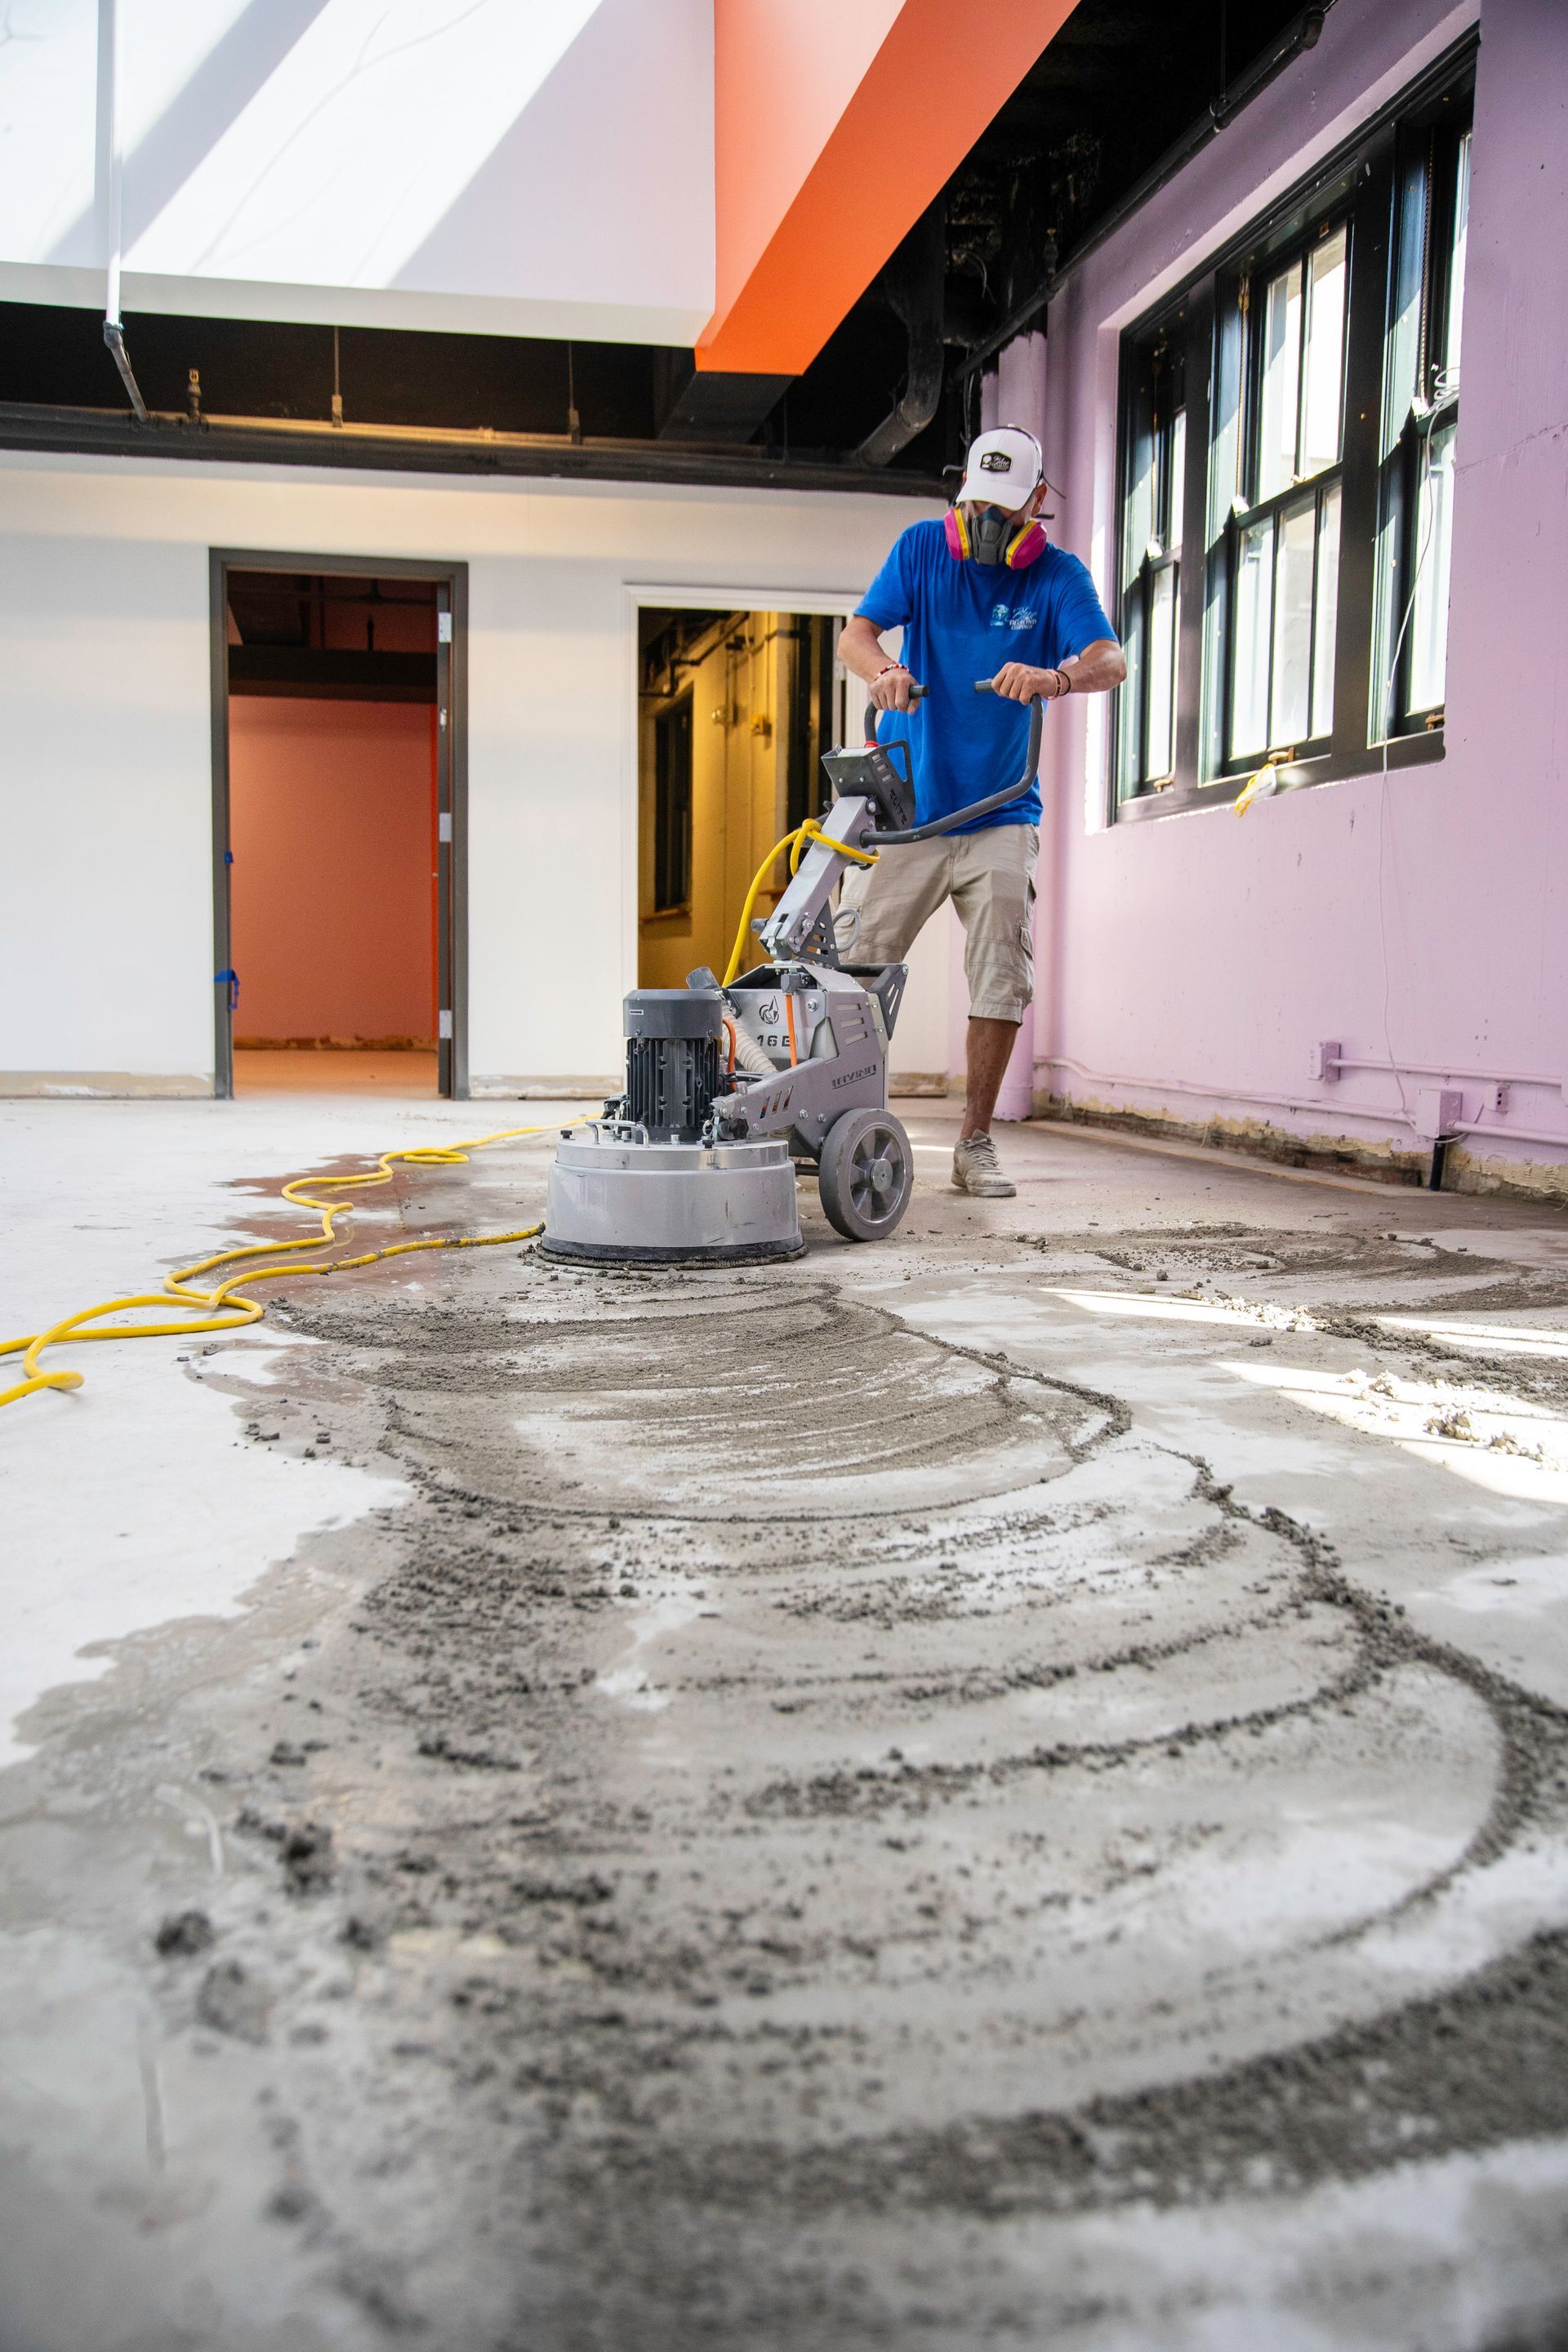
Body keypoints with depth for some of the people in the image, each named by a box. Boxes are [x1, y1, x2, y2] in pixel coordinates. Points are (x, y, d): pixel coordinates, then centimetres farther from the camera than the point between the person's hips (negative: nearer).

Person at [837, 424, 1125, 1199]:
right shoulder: (922, 547, 1)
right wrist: (883, 669, -33)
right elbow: (854, 635, -9)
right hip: (905, 807, 0)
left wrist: (1055, 677, -41)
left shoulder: (1058, 575, -1)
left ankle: (975, 1144, 7)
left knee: (1001, 981, -4)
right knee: (853, 969, -2)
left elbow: (1110, 660, -18)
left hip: (999, 819, 0)